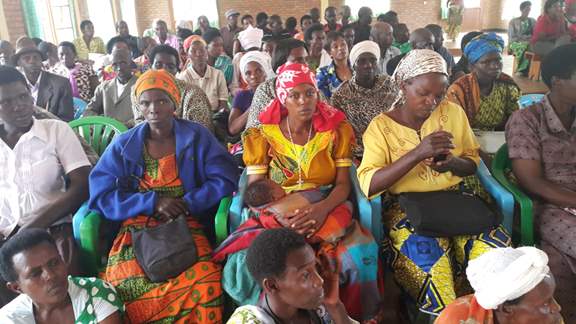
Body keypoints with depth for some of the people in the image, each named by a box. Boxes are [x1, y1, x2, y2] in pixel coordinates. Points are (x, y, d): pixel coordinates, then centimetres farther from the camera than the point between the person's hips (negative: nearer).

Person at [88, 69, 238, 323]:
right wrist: (152, 202, -11)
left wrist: (185, 204, -13)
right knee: (124, 282, -28)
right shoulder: (123, 145, 9)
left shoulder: (197, 137, 6)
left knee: (202, 279, -31)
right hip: (136, 229, 2)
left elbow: (226, 180, -2)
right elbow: (101, 195, 0)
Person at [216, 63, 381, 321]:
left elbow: (343, 183, -1)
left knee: (360, 252, -29)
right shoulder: (263, 135, 1)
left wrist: (323, 209, -23)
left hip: (327, 210, 1)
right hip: (278, 216, 0)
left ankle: (350, 317, 0)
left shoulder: (337, 129, 4)